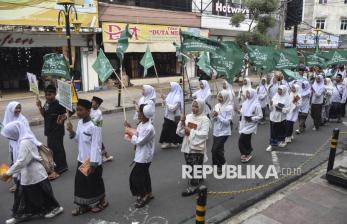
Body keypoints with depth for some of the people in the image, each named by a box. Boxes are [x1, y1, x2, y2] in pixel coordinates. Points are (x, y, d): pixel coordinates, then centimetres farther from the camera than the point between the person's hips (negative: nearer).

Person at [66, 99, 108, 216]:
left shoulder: (94, 126, -23)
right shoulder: (80, 122, 3)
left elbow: (96, 146, -23)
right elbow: (78, 140, 10)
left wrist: (93, 164, -22)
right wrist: (72, 132, -8)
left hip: (93, 161, -8)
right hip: (82, 159, 8)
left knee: (95, 183, 10)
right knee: (80, 182, 16)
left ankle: (102, 202, 35)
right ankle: (83, 205, 35)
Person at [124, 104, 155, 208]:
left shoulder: (149, 128, -26)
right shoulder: (141, 124, 2)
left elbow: (138, 141, -23)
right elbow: (137, 136, 8)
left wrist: (130, 133, -13)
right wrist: (129, 128, -1)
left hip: (144, 156, -9)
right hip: (141, 155, 9)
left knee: (135, 176, -1)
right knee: (144, 174, 20)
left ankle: (144, 196, 16)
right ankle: (148, 194, 37)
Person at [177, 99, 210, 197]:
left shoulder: (204, 119, -11)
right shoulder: (188, 116, 3)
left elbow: (204, 135, -23)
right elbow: (179, 133, 3)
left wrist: (190, 131, -20)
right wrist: (182, 122, -13)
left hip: (197, 148, -6)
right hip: (187, 147, 6)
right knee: (190, 167, 19)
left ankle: (193, 186, 18)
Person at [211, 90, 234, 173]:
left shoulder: (229, 108, -15)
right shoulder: (217, 106, 3)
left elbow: (227, 122, -19)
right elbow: (213, 120, 7)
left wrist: (218, 116, -20)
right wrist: (214, 116, -15)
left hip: (224, 132, -6)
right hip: (216, 131, 6)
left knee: (216, 149, -6)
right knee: (216, 149, 13)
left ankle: (221, 164, 17)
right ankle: (218, 164, 32)